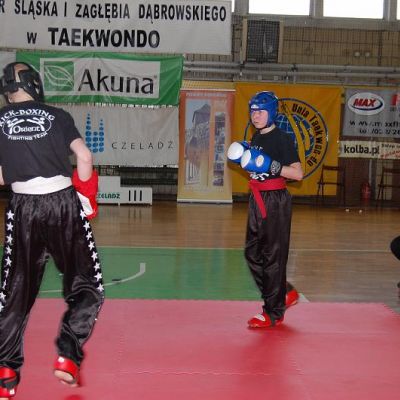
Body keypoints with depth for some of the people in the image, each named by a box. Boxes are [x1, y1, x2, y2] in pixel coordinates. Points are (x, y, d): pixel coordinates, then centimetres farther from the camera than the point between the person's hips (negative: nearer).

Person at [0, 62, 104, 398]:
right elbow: (84, 158, -5)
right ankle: (67, 356, -2)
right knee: (86, 286, 11)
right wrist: (85, 194, 10)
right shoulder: (58, 116, 4)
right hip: (64, 206, -1)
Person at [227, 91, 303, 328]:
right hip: (257, 200, 9)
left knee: (273, 256, -2)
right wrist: (242, 157, 6)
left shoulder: (282, 139, -13)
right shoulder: (255, 139, 12)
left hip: (276, 201, -9)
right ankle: (286, 294, 29)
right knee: (252, 253, 13)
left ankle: (273, 313, 7)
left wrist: (270, 165, -26)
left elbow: (298, 173, -18)